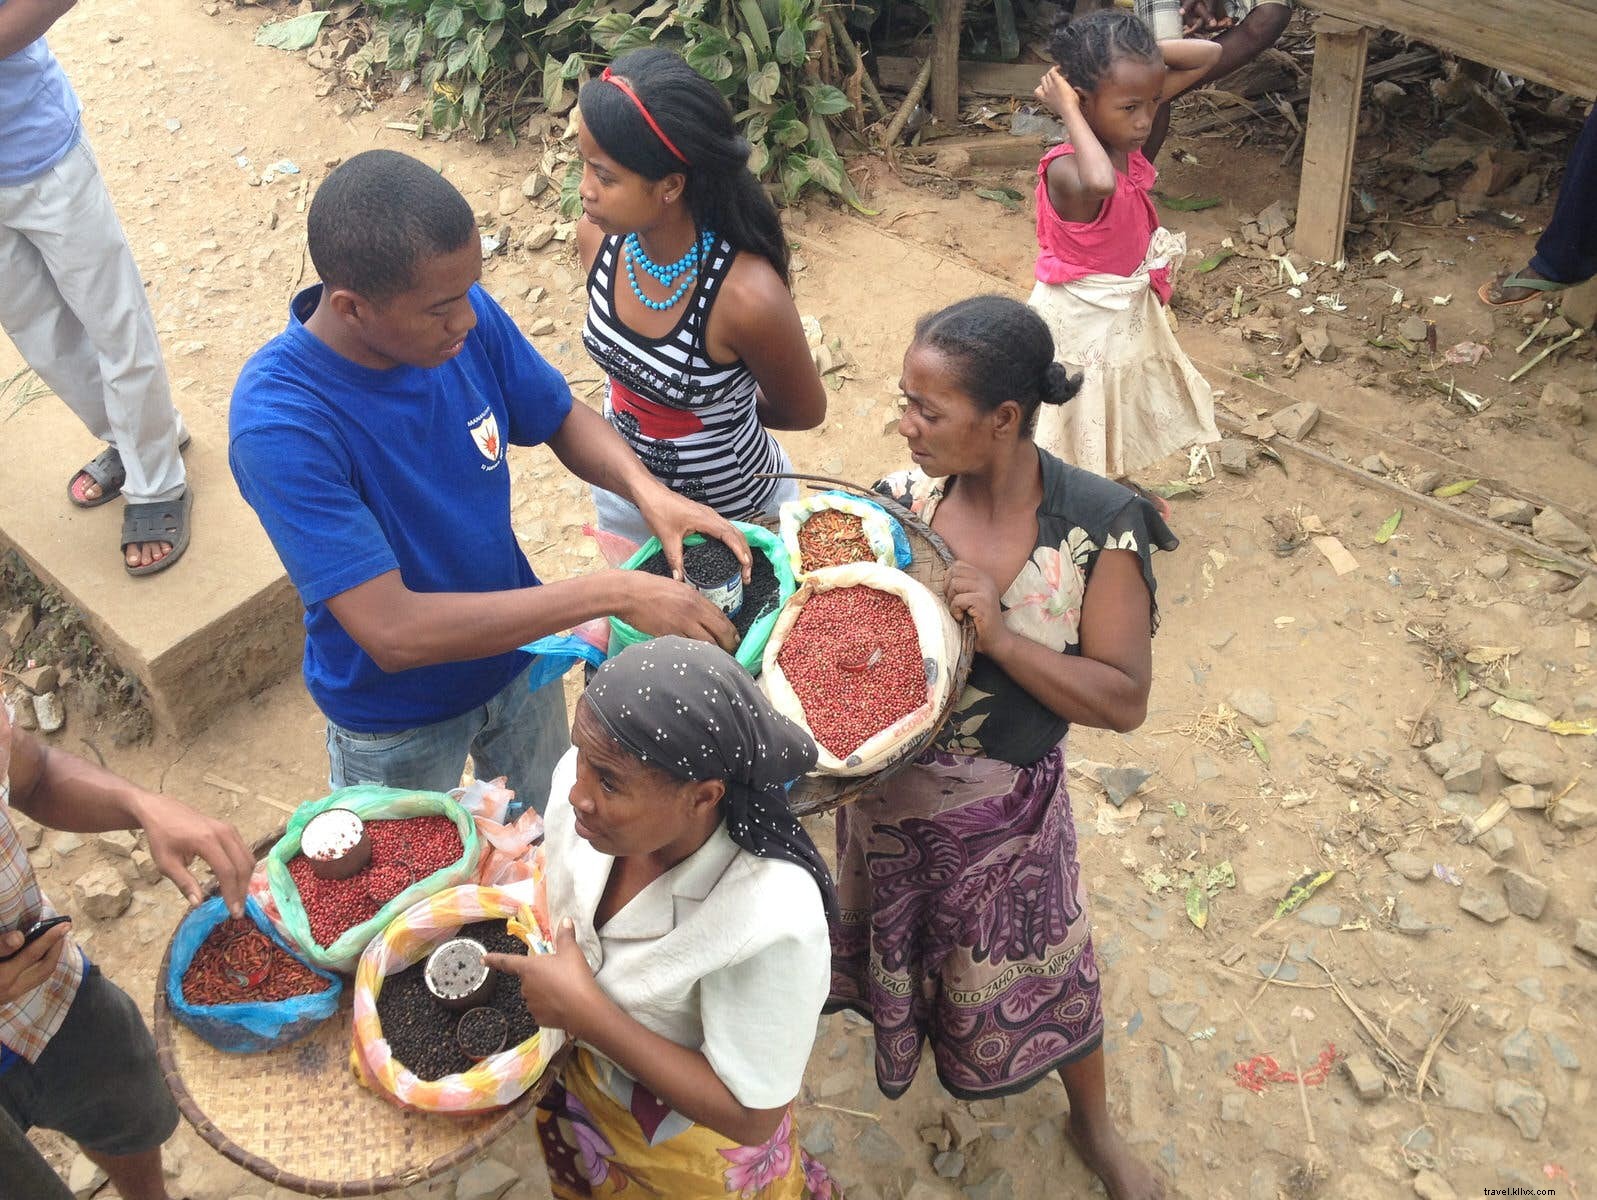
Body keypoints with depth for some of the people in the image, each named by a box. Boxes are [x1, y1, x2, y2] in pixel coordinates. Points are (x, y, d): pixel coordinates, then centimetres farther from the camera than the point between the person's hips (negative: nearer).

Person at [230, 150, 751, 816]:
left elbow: (562, 419, -3)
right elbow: (393, 632, -39)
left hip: (518, 653, 5)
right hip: (396, 721, -4)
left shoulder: (464, 315, -21)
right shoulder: (277, 422, -36)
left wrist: (644, 487, -25)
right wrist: (612, 593, -39)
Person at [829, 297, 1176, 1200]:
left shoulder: (1098, 527, -22)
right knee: (895, 949, 27)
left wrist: (1000, 635, -32)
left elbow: (1125, 700, -21)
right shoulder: (902, 500, -16)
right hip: (888, 795, 2)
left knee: (1039, 970, 20)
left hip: (1006, 812, -2)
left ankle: (1095, 1125, 49)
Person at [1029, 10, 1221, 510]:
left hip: (1129, 311, 8)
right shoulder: (1066, 170, -34)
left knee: (1121, 410, 30)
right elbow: (1100, 182, -61)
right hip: (1080, 318, -8)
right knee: (1080, 419, 13)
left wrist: (1140, 52, -20)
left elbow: (1207, 55, -5)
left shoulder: (1124, 134, -12)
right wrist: (1069, 112, -45)